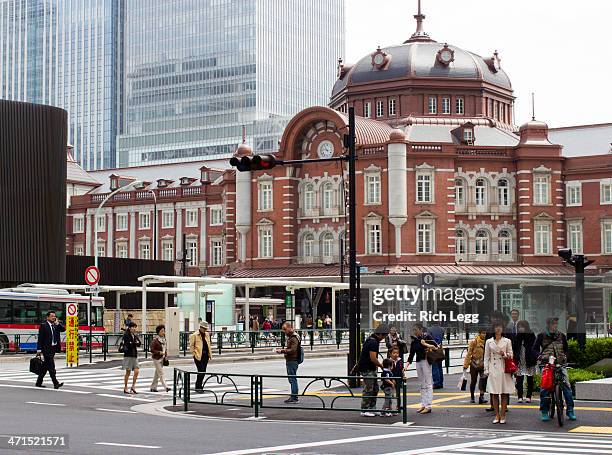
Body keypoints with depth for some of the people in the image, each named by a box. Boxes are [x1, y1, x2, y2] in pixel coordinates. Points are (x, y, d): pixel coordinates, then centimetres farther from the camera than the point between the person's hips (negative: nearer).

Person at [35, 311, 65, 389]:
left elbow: (63, 329, 2)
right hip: (47, 348, -7)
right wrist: (39, 350, -12)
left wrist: (57, 323, -7)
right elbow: (40, 339, -8)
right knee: (51, 366, -11)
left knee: (45, 366, 13)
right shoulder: (43, 326, -5)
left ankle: (39, 382, 22)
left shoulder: (56, 325, 13)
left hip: (53, 348, 7)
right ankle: (56, 383, -15)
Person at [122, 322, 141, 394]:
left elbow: (139, 344, 0)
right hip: (128, 355, -6)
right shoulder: (126, 335, -5)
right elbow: (128, 345, -17)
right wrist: (135, 343, -7)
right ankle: (125, 388, 8)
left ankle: (133, 387, 5)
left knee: (136, 371, -5)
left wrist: (132, 343, -16)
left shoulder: (135, 336, 14)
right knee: (128, 372, -1)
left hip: (135, 355, 6)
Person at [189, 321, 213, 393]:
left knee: (203, 371, 9)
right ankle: (198, 387, -6)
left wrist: (210, 353, 14)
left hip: (206, 355, 7)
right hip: (198, 356, -7)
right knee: (201, 371, -12)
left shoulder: (207, 335, 15)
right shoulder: (194, 335, -5)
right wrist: (194, 354, -9)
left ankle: (199, 386, 20)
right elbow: (191, 346, -4)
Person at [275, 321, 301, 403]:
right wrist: (282, 350, 13)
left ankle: (295, 398, -6)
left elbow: (292, 350, -23)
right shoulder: (290, 337, 18)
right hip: (289, 361, 11)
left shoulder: (294, 338, -15)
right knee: (291, 379, 13)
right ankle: (293, 397, 19)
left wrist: (282, 351, -20)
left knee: (292, 379, -8)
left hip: (293, 361, -11)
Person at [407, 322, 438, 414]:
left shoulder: (427, 336, -6)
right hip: (418, 362, 6)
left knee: (428, 384, -4)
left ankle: (428, 406, -4)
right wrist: (408, 364, 1)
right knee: (422, 384, 10)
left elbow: (436, 347, -8)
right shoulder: (414, 340, 10)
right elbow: (411, 353, 10)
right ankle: (423, 405, 15)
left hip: (426, 361, -6)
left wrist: (427, 345, -22)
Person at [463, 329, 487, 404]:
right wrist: (466, 365, -5)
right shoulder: (473, 342, -6)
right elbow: (469, 354, -4)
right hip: (474, 364, -2)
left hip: (483, 365, 2)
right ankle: (472, 397, 24)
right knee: (473, 381, 9)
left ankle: (481, 397, -14)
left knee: (483, 380, -14)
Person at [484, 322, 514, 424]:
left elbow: (511, 355, 8)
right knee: (494, 393, 0)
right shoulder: (489, 342, 10)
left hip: (504, 369, -1)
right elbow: (486, 357, 10)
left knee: (504, 393, -1)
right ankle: (497, 415, 8)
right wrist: (486, 370, 3)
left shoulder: (507, 341, 7)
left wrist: (505, 355, -13)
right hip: (493, 370, 1)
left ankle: (503, 415, 5)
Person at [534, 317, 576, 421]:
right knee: (544, 386, -10)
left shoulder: (561, 336, 13)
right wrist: (540, 356, -9)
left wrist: (565, 356, 5)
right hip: (546, 363, -2)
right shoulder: (541, 336, 6)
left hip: (561, 364, 2)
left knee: (566, 385, -9)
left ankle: (570, 410, -2)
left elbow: (565, 349, 24)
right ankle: (544, 411, -1)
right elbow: (535, 348, 9)